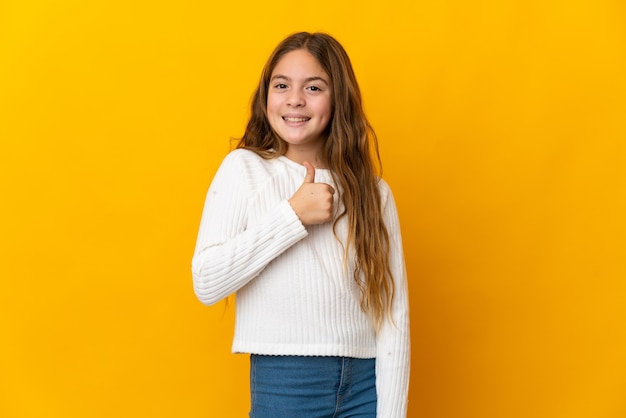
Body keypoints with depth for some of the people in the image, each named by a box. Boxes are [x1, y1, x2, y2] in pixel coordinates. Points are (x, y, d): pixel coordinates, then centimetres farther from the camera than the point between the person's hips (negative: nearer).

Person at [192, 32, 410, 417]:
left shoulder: (373, 193, 2)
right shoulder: (244, 168, -1)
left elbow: (394, 314, -2)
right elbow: (206, 283, -10)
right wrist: (293, 216, -14)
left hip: (367, 385, 2)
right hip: (282, 383, -1)